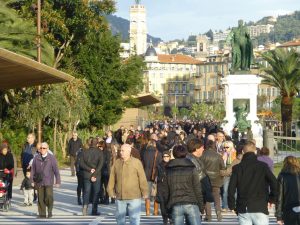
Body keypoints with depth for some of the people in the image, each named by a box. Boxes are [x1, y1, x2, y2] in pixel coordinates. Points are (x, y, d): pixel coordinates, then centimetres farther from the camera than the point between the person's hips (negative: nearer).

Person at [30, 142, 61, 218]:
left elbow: (56, 170, -3)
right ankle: (42, 214, 10)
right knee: (40, 199, 3)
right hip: (39, 182, 2)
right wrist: (32, 180, 7)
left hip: (48, 182, -2)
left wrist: (58, 181, -6)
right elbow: (33, 170, 9)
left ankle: (50, 210, 11)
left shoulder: (51, 158, -2)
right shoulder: (36, 158, 5)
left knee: (49, 197, -12)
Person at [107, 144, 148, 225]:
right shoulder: (117, 163, 7)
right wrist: (111, 191, 7)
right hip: (120, 197, 4)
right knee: (120, 218, 12)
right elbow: (112, 178, 11)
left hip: (134, 197, -4)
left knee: (134, 218, -2)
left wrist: (144, 192, -7)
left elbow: (142, 179, -6)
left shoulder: (136, 162, -5)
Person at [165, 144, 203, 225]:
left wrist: (166, 207, 14)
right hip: (191, 204, -1)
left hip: (176, 206, 1)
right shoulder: (191, 168, 0)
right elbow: (197, 188, 0)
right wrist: (201, 205, 8)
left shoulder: (168, 170, 5)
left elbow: (165, 190, 7)